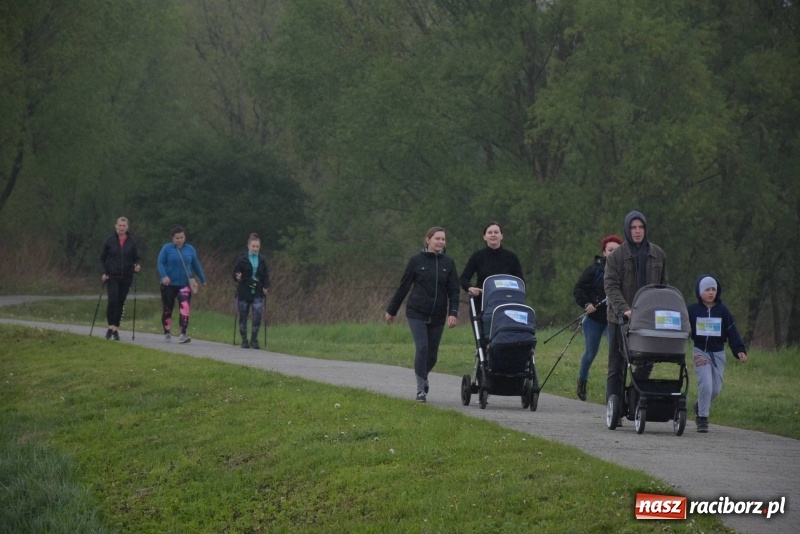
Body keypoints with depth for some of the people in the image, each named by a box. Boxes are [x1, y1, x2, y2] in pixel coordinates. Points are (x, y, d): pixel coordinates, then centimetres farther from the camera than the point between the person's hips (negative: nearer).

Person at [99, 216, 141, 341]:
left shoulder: (132, 241, 3)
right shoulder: (109, 241, 0)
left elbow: (136, 258, 9)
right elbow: (102, 258, 6)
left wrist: (137, 265, -13)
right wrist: (104, 272, -6)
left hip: (126, 277, 2)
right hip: (112, 276, -2)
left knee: (121, 303, 3)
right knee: (112, 300, -16)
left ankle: (116, 329, 11)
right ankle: (110, 327, -5)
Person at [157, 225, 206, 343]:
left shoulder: (190, 249, 6)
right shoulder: (167, 248, -1)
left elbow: (196, 265, 17)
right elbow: (160, 263, -6)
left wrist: (202, 279, 24)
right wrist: (164, 276, -23)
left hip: (184, 284, 1)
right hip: (169, 284, -1)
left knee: (185, 307, -17)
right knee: (168, 309, 9)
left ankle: (183, 335, -22)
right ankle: (167, 333, 27)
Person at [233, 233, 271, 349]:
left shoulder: (262, 260, 7)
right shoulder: (242, 259, -1)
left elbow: (266, 275, 11)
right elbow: (235, 273, 1)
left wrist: (266, 287, -4)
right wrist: (237, 277, -21)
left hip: (258, 293, 1)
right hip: (244, 293, -1)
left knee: (257, 317, -9)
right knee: (243, 317, 3)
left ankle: (254, 340, 2)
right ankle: (244, 340, 14)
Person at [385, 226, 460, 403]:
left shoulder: (448, 263, 4)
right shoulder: (416, 261, -2)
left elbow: (453, 291, 2)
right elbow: (403, 287, 4)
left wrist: (453, 313, -12)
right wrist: (391, 310, 9)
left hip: (437, 316, 3)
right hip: (417, 313, -3)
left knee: (432, 354, 7)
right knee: (422, 348, -16)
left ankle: (423, 376, 38)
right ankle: (421, 389, -7)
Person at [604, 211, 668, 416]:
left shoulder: (658, 254, 9)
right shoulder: (616, 255, -2)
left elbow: (664, 285, 16)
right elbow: (610, 286, -9)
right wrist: (624, 309, -24)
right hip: (620, 318, -3)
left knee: (645, 364, 0)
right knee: (617, 365, 1)